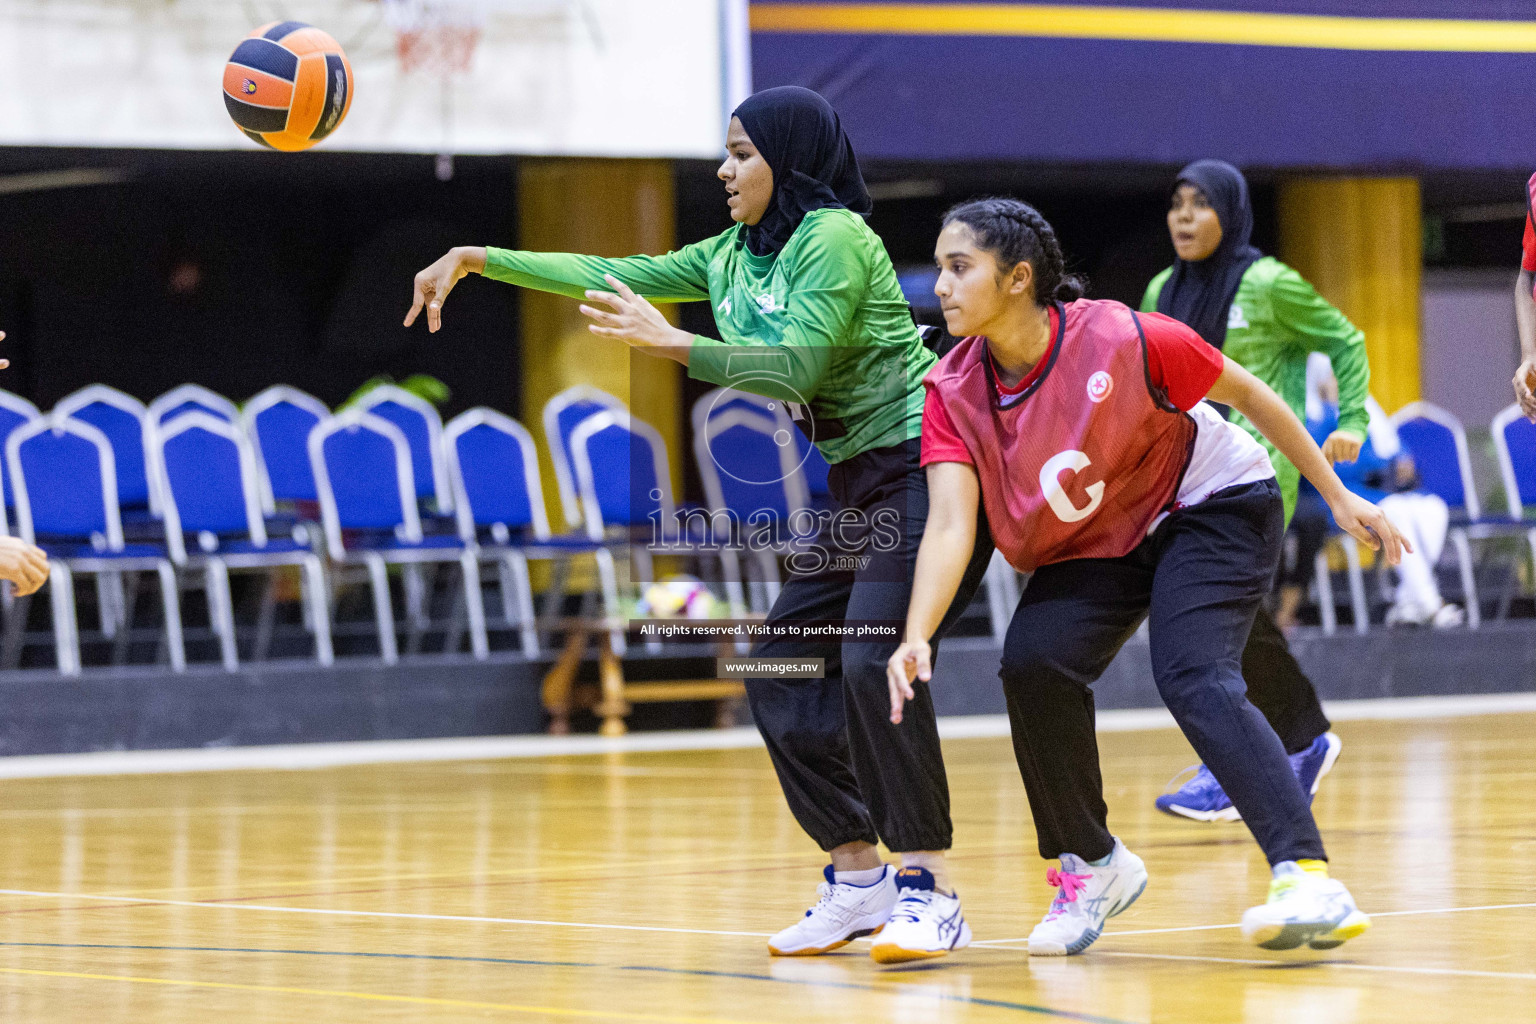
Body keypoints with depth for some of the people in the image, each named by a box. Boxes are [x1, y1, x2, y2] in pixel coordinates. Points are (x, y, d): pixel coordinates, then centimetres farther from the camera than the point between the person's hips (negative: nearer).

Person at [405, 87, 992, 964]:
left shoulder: (835, 238, -14)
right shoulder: (734, 256, 13)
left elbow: (796, 366, -23)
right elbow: (614, 277, 14)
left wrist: (671, 344, -26)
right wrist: (475, 259, 11)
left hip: (926, 467, -10)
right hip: (857, 481, 10)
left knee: (875, 664, -22)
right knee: (780, 672, 3)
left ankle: (930, 893, -19)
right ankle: (859, 877, 9)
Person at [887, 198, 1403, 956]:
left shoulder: (1120, 339, -27)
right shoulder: (953, 392, -17)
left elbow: (1247, 393, -13)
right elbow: (950, 523, -27)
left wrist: (1338, 498, -9)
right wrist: (916, 637, -44)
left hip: (1211, 506, -5)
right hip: (1090, 548, 5)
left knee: (1193, 679, -27)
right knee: (1032, 662, -19)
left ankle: (1308, 879, -36)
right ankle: (1092, 863, 2)